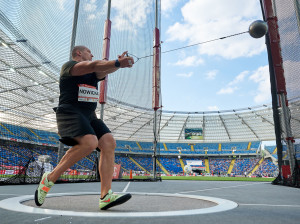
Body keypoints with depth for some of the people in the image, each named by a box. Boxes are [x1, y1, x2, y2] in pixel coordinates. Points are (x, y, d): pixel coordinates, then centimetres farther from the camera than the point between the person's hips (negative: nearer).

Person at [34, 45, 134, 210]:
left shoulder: (93, 73, 24)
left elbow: (105, 70, 3)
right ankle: (49, 179, -11)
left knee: (109, 143, -13)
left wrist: (119, 63, -18)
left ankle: (106, 196, -17)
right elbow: (93, 65, -16)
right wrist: (118, 63, -25)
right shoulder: (69, 66, 3)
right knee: (89, 143, -30)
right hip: (70, 113, -7)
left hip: (89, 116, 8)